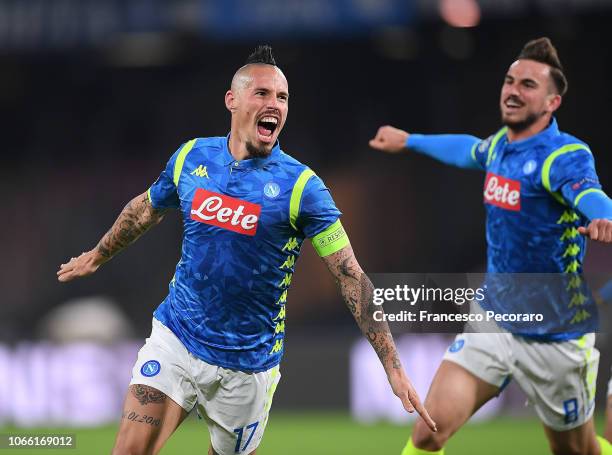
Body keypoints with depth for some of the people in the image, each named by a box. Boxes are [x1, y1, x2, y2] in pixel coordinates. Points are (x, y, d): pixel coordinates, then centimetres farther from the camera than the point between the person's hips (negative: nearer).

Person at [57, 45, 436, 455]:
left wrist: (393, 366, -17)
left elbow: (352, 278, -12)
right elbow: (146, 209, 21)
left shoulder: (301, 186, -11)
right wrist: (97, 256, 35)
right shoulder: (192, 157, 0)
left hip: (246, 363, -2)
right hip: (175, 339, 2)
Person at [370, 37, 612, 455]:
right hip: (494, 322, 5)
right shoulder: (499, 145, 4)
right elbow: (469, 150, 30)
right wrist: (409, 141, 45)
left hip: (555, 337, -5)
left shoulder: (566, 156, -17)